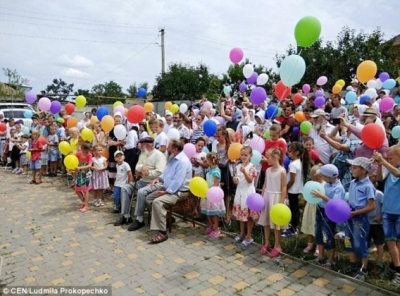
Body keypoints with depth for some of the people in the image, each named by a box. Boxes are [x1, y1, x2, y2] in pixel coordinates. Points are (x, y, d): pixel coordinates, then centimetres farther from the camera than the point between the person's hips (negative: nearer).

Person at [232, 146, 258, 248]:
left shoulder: (251, 167, -12)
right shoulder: (238, 167, 6)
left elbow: (250, 180, -20)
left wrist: (244, 172, -35)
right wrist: (234, 180, -10)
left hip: (248, 192, -6)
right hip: (240, 192, 6)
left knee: (249, 215, 3)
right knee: (241, 213, 15)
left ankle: (248, 236, 15)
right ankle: (242, 234, 30)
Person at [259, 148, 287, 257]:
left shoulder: (282, 171, -13)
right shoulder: (268, 170, 5)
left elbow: (284, 188, -13)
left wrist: (281, 203, -16)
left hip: (276, 198, -6)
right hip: (267, 197, 6)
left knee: (276, 223, 4)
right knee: (266, 221, 12)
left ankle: (277, 246, 18)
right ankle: (266, 243, 26)